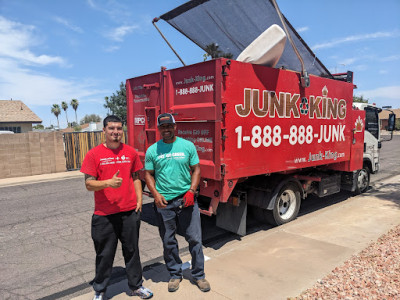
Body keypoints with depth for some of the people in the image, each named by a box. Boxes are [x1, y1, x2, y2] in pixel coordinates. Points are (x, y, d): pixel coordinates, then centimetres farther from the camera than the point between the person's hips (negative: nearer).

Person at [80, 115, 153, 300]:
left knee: (132, 250, 15)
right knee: (104, 254, 11)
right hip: (104, 215, -2)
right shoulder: (94, 154, -6)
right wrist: (108, 183, -25)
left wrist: (139, 199, 4)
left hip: (130, 212, 3)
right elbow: (89, 184, -8)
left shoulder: (130, 152, 3)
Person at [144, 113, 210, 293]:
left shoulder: (188, 146, 1)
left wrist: (191, 191, -9)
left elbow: (196, 170, 4)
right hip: (164, 202, 1)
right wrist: (155, 194, -8)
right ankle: (175, 274, 32)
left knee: (195, 239, 5)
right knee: (168, 241, 12)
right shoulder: (152, 150, 2)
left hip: (186, 199, 0)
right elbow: (148, 174, 6)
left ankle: (198, 275, 25)